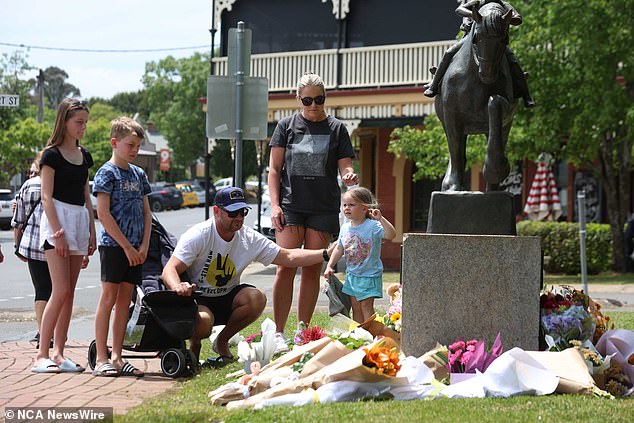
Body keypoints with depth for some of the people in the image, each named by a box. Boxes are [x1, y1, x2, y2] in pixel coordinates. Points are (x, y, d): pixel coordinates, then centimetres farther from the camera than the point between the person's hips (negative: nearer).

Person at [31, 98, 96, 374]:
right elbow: (46, 197, -10)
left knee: (69, 292, 4)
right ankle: (42, 355, -11)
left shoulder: (84, 156, 14)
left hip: (80, 220, 7)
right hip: (56, 219, -7)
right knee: (60, 291, -14)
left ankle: (58, 353, 7)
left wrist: (91, 230, 13)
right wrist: (57, 233, -16)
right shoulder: (51, 155, -6)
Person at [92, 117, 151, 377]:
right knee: (108, 298, -7)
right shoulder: (107, 173, -6)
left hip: (134, 249, 6)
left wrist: (144, 246, 2)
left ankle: (117, 358, 9)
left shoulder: (138, 174, 15)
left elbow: (146, 212, 15)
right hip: (113, 244, -6)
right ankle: (101, 360, -7)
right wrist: (127, 246, -13)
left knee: (124, 301, 6)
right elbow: (103, 214, -12)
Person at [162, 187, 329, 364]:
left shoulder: (250, 238, -5)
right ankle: (194, 343, 3)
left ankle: (222, 341, -1)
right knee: (203, 322, -37)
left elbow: (288, 257, -3)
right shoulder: (198, 236, -18)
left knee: (257, 298, -24)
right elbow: (170, 269, -25)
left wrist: (325, 254, -16)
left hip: (227, 299, 5)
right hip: (196, 299, -5)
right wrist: (177, 287, -50)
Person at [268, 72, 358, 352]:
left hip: (323, 209, 1)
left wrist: (349, 176, -19)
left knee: (312, 270, 3)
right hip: (290, 205, -1)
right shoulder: (287, 126, 7)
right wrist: (274, 204, -4)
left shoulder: (336, 128, 8)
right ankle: (279, 333, -6)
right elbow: (274, 169, 7)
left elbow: (345, 167, 5)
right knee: (286, 268, -10)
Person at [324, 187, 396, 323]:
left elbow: (391, 235, -31)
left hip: (369, 275, -6)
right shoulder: (345, 228, 3)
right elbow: (339, 249, 13)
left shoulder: (373, 226, -17)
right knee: (355, 306, 9)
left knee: (366, 305, -7)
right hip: (352, 274, 6)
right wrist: (330, 266, 8)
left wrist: (380, 219, -40)